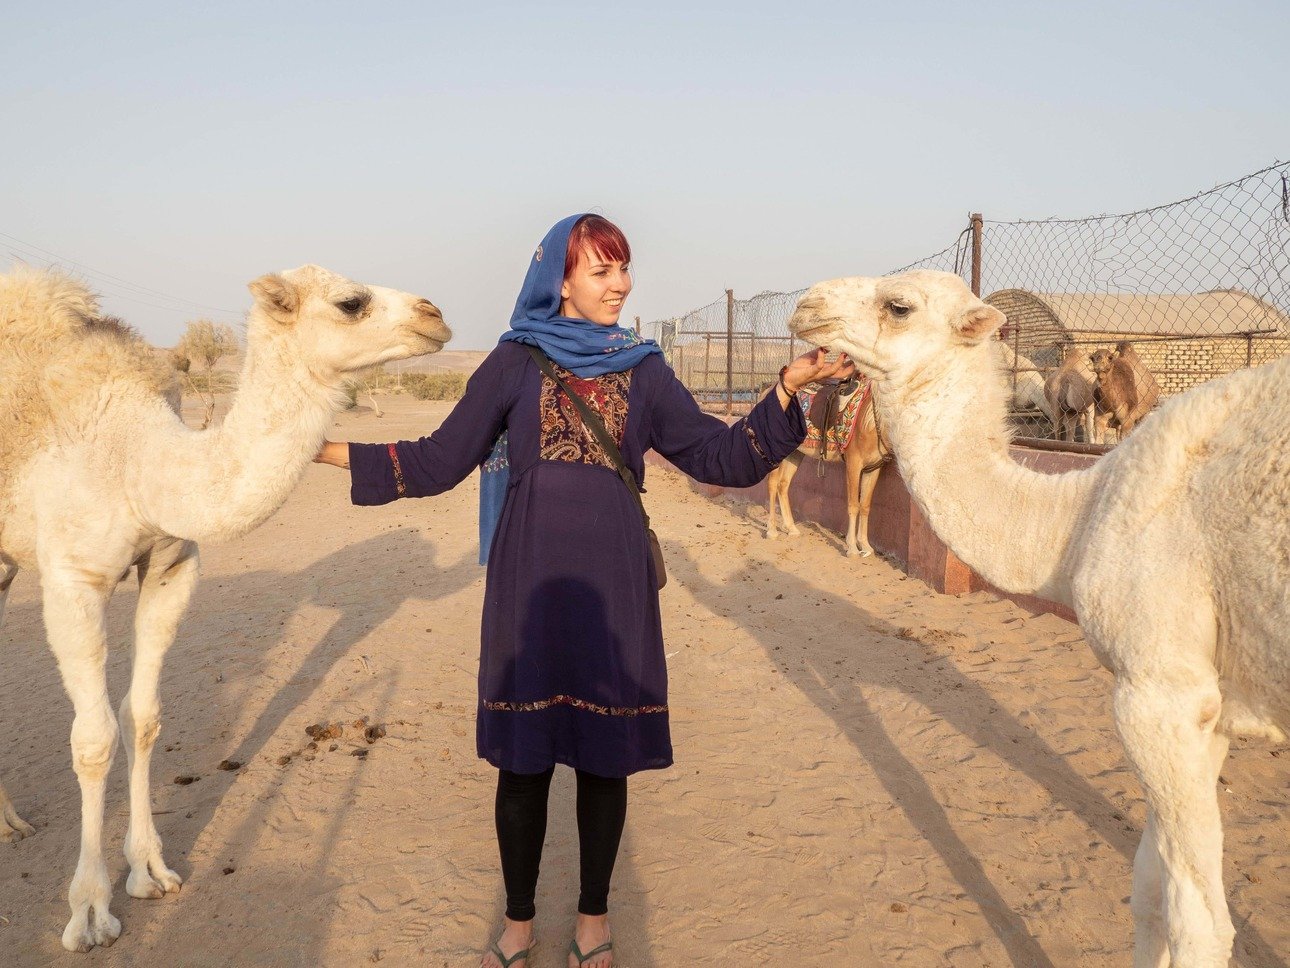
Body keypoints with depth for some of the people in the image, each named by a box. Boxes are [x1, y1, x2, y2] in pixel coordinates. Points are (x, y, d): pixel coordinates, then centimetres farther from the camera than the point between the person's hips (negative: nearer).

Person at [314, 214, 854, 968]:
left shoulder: (643, 368, 7)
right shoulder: (516, 361, 3)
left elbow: (721, 456, 1)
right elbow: (441, 461, 3)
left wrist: (789, 388, -10)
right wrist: (330, 449, -3)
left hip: (613, 583, 1)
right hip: (530, 581, -1)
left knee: (606, 755, 8)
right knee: (523, 757, 6)